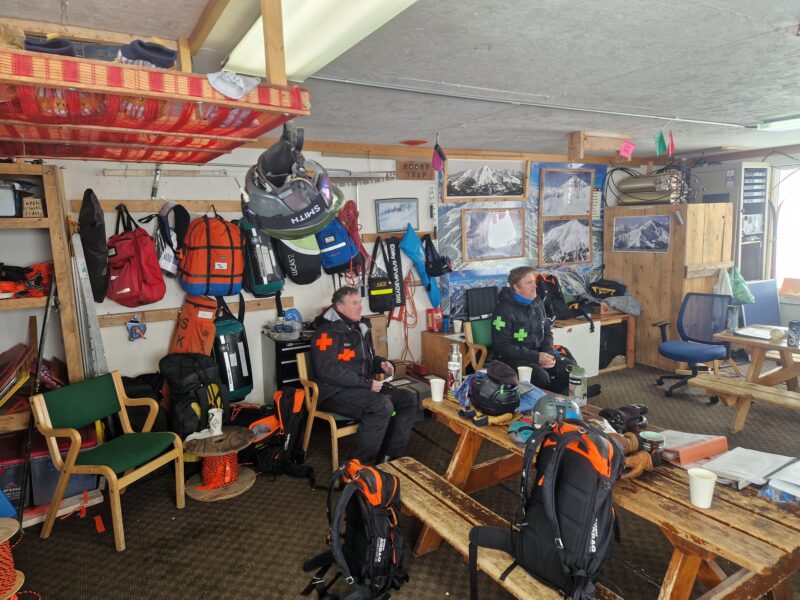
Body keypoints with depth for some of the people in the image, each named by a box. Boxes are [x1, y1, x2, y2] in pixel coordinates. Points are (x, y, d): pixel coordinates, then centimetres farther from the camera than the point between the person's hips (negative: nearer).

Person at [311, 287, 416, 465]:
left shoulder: (360, 327, 15)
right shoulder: (327, 331, -12)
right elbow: (327, 370, -23)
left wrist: (381, 363, 6)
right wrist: (366, 383, -22)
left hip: (362, 387, 9)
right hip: (336, 392, -9)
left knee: (408, 399, -5)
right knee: (383, 405, -31)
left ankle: (390, 456, -1)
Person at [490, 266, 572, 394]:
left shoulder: (537, 303, 7)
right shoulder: (504, 310, -16)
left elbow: (547, 331, 17)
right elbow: (502, 346, -19)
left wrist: (549, 353, -5)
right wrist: (536, 357, -22)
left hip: (538, 353, 7)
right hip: (513, 357, -7)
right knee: (542, 376, -31)